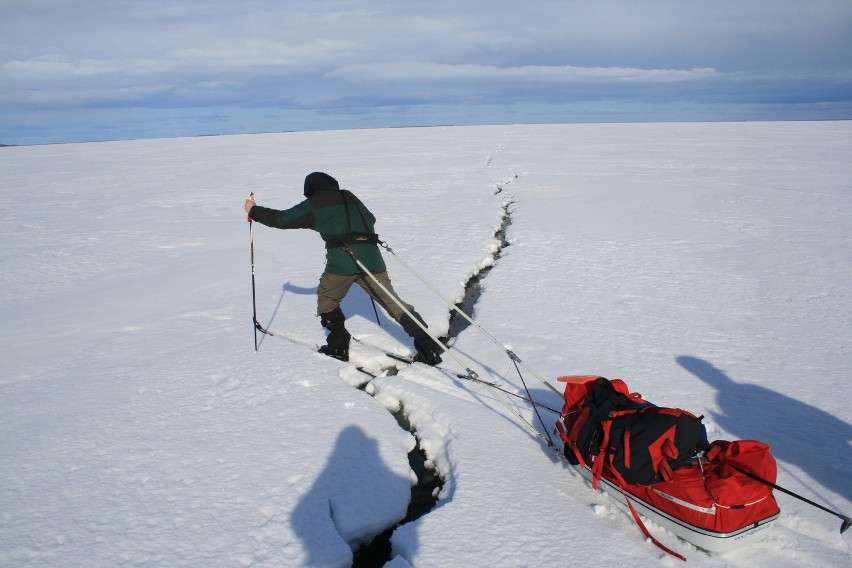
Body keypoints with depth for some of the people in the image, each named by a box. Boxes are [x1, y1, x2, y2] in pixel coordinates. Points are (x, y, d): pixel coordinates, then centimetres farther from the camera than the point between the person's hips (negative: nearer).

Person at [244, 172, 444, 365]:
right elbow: (370, 219, 35)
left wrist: (254, 211, 30)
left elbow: (281, 219, 16)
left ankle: (338, 346, 19)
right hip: (371, 258, 4)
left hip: (341, 262, -4)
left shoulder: (314, 204, 12)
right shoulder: (350, 197, 26)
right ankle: (429, 348, 2)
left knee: (326, 299, 23)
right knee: (394, 303, 7)